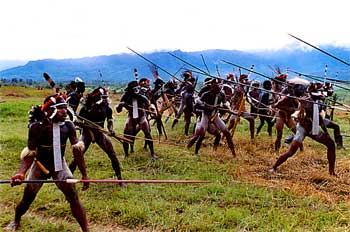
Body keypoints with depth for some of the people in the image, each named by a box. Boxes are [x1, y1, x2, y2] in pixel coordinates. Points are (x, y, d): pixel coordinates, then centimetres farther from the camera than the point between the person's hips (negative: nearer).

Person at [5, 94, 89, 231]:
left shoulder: (68, 126, -14)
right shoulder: (36, 127, -20)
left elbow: (77, 151, -10)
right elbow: (30, 153, -15)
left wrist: (84, 174, -10)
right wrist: (21, 172, -32)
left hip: (59, 165, 1)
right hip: (40, 166, -1)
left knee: (73, 198, -7)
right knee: (27, 199, 13)